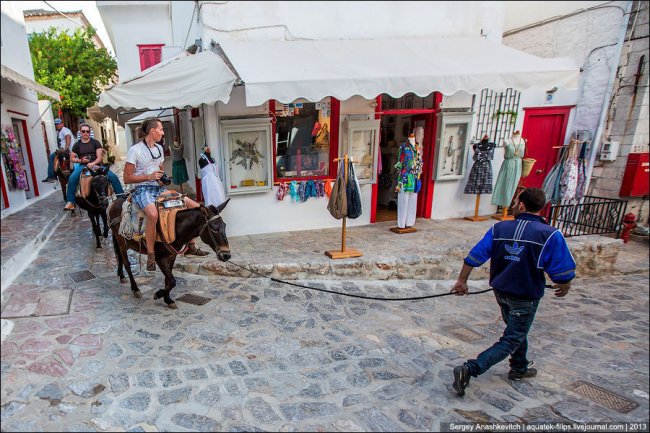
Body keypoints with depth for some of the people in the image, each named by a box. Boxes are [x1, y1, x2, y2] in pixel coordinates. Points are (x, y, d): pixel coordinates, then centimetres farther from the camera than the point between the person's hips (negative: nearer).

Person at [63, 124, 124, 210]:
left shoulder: (96, 143, 6)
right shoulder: (77, 144, 11)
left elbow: (99, 157, -2)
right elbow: (72, 158, 14)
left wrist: (93, 163, -21)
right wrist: (80, 160, -7)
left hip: (96, 165, -1)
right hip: (83, 166, 1)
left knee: (113, 177, -21)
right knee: (71, 179, -26)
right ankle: (70, 202, -19)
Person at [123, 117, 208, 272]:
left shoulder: (159, 148, 15)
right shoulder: (135, 150, -7)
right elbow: (127, 178, -7)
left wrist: (162, 177, 5)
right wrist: (149, 176, -17)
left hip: (159, 188, 7)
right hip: (143, 190, -7)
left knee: (194, 206, -5)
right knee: (153, 214, -41)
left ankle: (191, 246, 6)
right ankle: (151, 255, -25)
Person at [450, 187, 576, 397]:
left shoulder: (499, 228, -7)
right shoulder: (550, 235, -16)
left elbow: (474, 257, -8)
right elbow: (563, 271, -13)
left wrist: (462, 281, 4)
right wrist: (564, 287, 11)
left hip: (501, 291, 5)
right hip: (525, 297, -4)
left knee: (517, 330, 28)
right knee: (510, 341, 5)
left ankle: (519, 368, 47)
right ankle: (469, 370, -8)